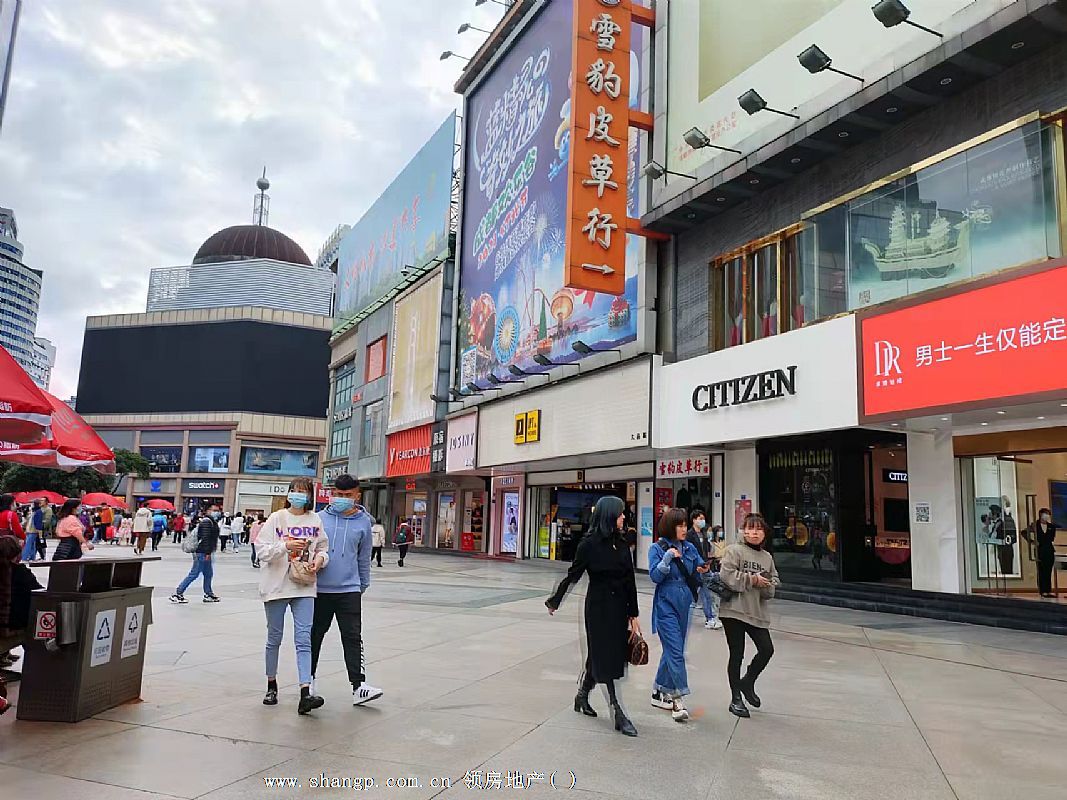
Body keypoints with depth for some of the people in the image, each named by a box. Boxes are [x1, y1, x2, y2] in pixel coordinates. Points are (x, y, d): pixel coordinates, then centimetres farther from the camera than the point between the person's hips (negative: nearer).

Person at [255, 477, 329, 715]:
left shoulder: (315, 520, 5)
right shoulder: (277, 518, -2)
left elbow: (323, 548, 14)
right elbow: (261, 550, -8)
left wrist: (319, 559, -8)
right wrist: (286, 546, -23)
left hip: (304, 588, 1)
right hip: (276, 586, -1)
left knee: (304, 639, -7)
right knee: (274, 638, 11)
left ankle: (305, 694, -12)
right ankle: (271, 685, 30)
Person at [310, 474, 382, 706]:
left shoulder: (363, 522, 2)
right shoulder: (320, 518, -2)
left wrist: (363, 585, 15)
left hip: (349, 589, 0)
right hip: (320, 588, 1)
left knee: (353, 637, -4)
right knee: (315, 635, 15)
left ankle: (358, 686, -3)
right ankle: (309, 678, 32)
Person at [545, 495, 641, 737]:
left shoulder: (621, 543, 3)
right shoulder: (589, 543, -12)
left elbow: (630, 580, 4)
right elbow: (573, 575, -4)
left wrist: (633, 615, 5)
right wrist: (554, 601, 2)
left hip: (620, 607, 6)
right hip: (598, 608, -6)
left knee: (599, 656, 16)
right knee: (605, 659, 0)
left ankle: (582, 696, 37)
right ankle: (619, 715, 6)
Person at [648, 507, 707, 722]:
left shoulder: (689, 547, 5)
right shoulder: (657, 549, -7)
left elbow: (700, 566, 12)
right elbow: (655, 577, -12)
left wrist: (702, 570, -9)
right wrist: (667, 558, -22)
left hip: (684, 604, 6)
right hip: (666, 604, -6)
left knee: (672, 649, 14)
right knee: (675, 652, -11)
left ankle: (659, 692, 28)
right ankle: (678, 698, -8)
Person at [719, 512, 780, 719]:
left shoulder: (767, 557, 13)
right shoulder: (734, 550, -4)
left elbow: (773, 585, 12)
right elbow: (726, 575, -16)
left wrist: (765, 585, -11)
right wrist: (752, 579, -13)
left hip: (757, 612, 5)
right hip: (734, 610, -5)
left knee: (767, 649, -1)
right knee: (737, 654, 2)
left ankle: (748, 682, 26)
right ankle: (736, 699, 18)